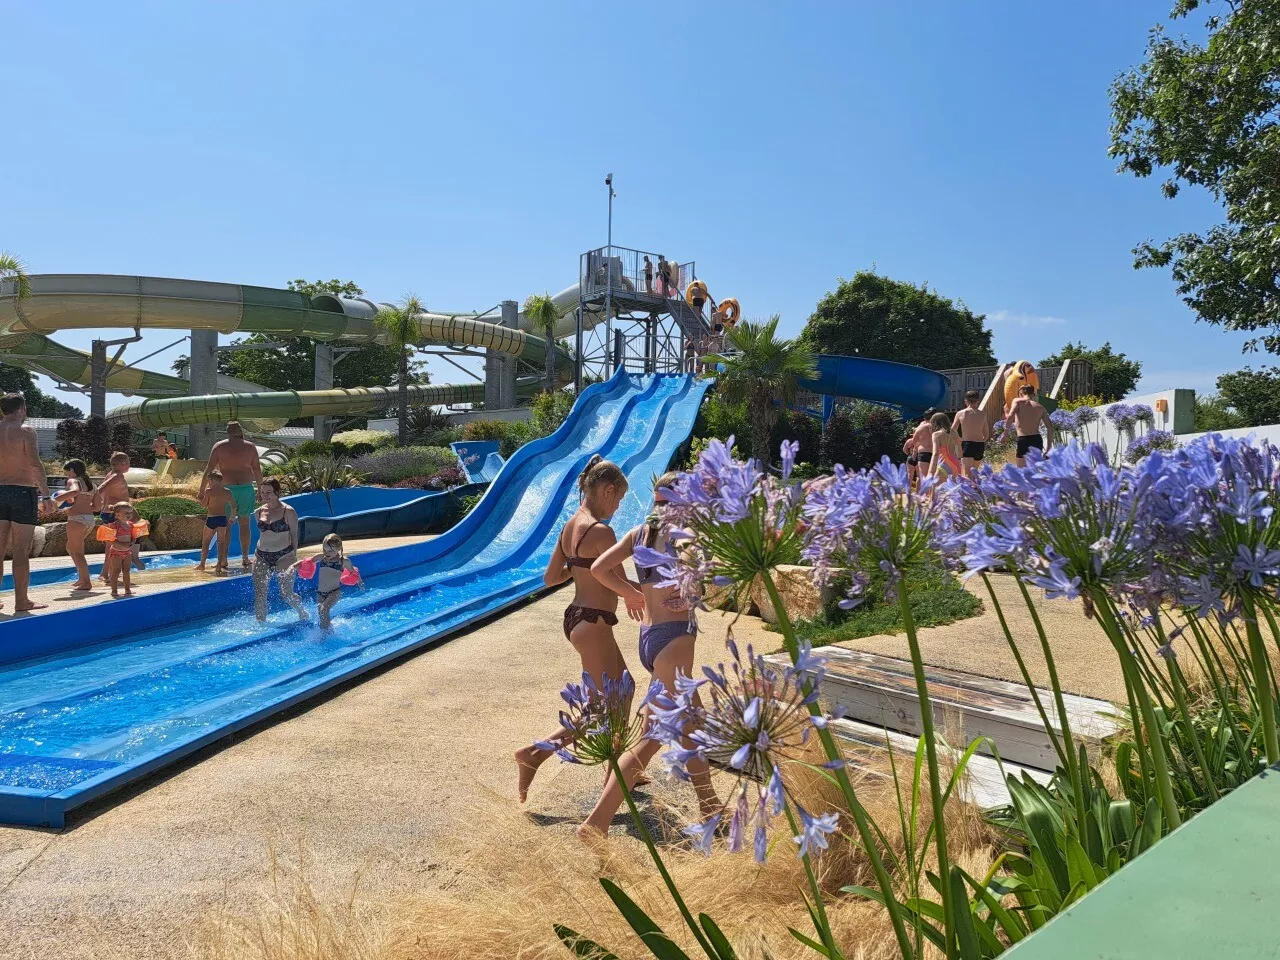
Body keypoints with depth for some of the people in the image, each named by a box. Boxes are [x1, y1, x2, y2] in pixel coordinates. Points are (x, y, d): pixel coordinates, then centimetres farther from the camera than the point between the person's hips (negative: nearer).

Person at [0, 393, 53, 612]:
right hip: (23, 491, -6)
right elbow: (35, 465, -15)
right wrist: (45, 495, -12)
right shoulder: (25, 431, -6)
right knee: (21, 552, -2)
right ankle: (21, 601, 0)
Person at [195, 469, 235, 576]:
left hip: (211, 519, -3)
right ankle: (219, 565, 3)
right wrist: (233, 516, 24)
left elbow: (204, 505, -2)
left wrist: (200, 499, 18)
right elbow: (233, 505, 10)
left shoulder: (209, 491, -9)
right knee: (221, 542, 7)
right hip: (223, 518, 3)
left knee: (205, 542, 11)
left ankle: (202, 564, 14)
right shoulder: (227, 491, 4)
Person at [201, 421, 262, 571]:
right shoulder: (250, 447, 4)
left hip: (226, 489, -1)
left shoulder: (219, 446, 1)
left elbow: (209, 469, -3)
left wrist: (202, 489, 1)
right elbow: (257, 470, 5)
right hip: (246, 488, 1)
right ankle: (245, 558, 9)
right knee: (244, 524, 9)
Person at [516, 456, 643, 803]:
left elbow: (550, 577, 12)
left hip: (577, 617, 10)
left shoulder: (571, 526, 7)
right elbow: (622, 584, -16)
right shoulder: (601, 531, -21)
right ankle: (534, 754, 4)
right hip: (593, 623, -10)